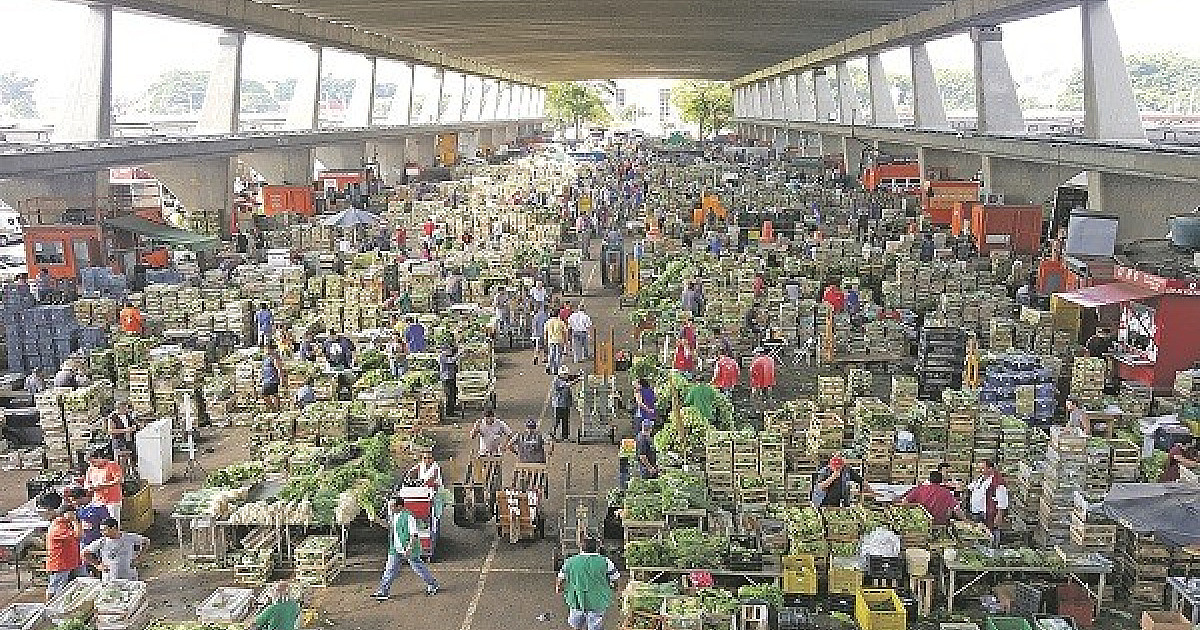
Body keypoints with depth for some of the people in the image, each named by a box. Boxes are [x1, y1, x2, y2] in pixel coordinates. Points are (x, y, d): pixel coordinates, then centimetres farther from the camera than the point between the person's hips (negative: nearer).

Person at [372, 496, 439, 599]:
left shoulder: (408, 516, -20)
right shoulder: (393, 516, 6)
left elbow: (414, 535, -22)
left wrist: (409, 548, -27)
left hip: (408, 549, -7)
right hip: (395, 549, 7)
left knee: (418, 568, 6)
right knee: (390, 569, 3)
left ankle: (432, 585, 24)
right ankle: (383, 590, 5)